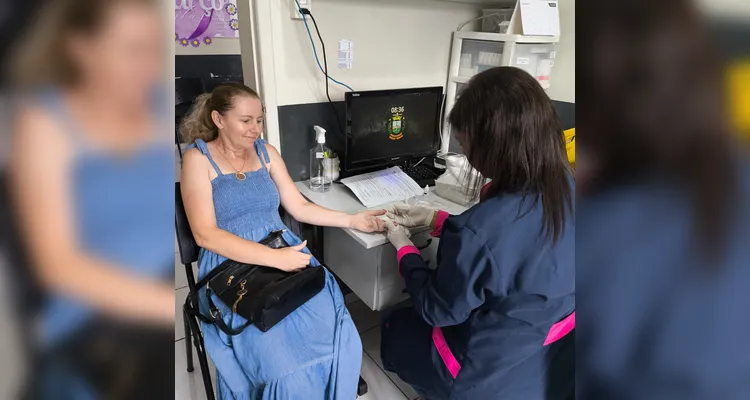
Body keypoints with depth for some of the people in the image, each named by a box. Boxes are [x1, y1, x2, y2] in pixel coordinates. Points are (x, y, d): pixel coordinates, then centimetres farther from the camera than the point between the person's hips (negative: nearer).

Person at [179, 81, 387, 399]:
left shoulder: (267, 152, 12)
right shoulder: (198, 158, -3)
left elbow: (299, 207, 11)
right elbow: (205, 234, -13)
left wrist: (352, 220, 0)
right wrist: (274, 258, -22)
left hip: (284, 252, 4)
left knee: (339, 338, -18)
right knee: (285, 366, -24)